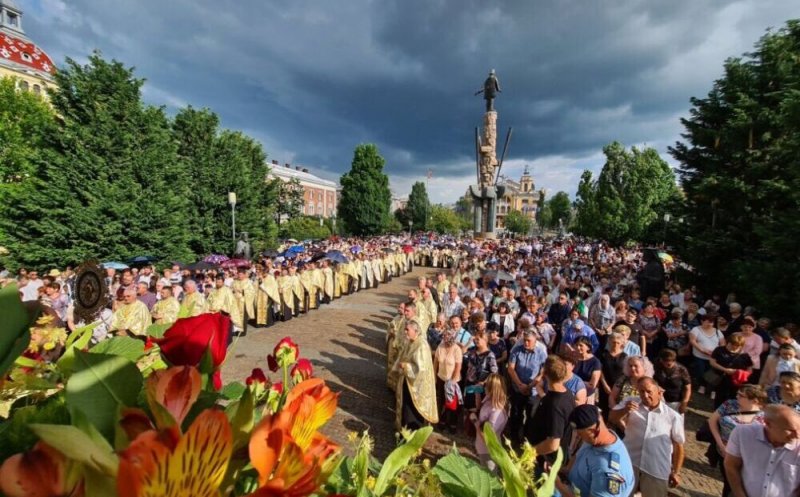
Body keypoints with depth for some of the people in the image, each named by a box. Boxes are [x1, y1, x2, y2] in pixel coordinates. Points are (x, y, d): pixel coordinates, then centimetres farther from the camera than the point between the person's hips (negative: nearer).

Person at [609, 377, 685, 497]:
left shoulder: (673, 416, -1)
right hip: (629, 463, 1)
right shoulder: (631, 402, 3)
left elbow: (678, 445, 6)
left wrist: (676, 472, 7)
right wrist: (624, 410, -26)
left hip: (657, 470, -1)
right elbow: (612, 418, -6)